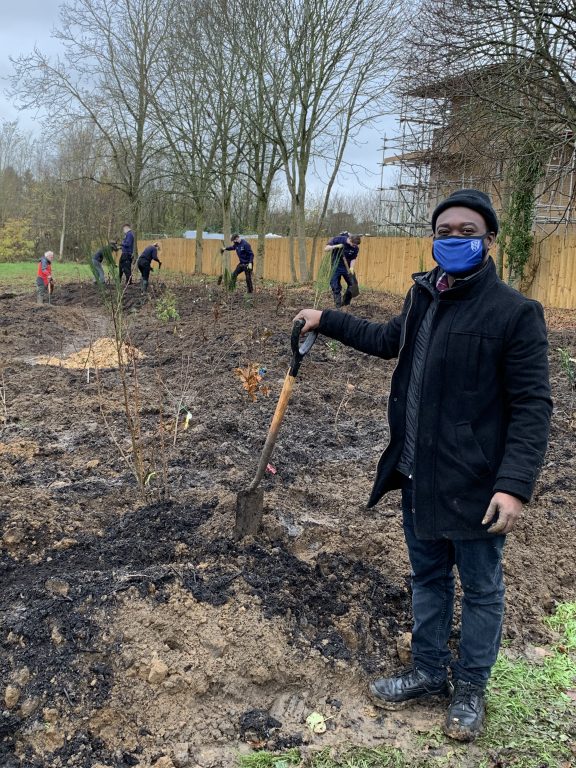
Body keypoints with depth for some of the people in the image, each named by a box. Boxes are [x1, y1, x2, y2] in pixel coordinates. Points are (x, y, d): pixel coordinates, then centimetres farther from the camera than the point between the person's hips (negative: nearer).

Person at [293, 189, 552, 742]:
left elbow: (532, 405, -17)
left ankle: (469, 687, 35)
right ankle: (428, 672, 41)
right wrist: (326, 320, 26)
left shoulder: (514, 312, -16)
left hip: (473, 484, -6)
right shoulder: (423, 294, 5)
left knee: (480, 590, 14)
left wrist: (515, 483, -25)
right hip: (418, 475, 7)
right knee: (427, 578, 21)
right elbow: (389, 339, 25)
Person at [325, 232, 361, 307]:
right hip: (336, 266, -2)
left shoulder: (355, 247, -13)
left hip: (347, 267, 2)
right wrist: (336, 246, -33)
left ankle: (346, 303, 16)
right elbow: (326, 249, -16)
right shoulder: (338, 239, -19)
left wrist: (352, 268, -24)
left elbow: (353, 259, -6)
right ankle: (338, 305, 8)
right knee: (335, 286, -4)